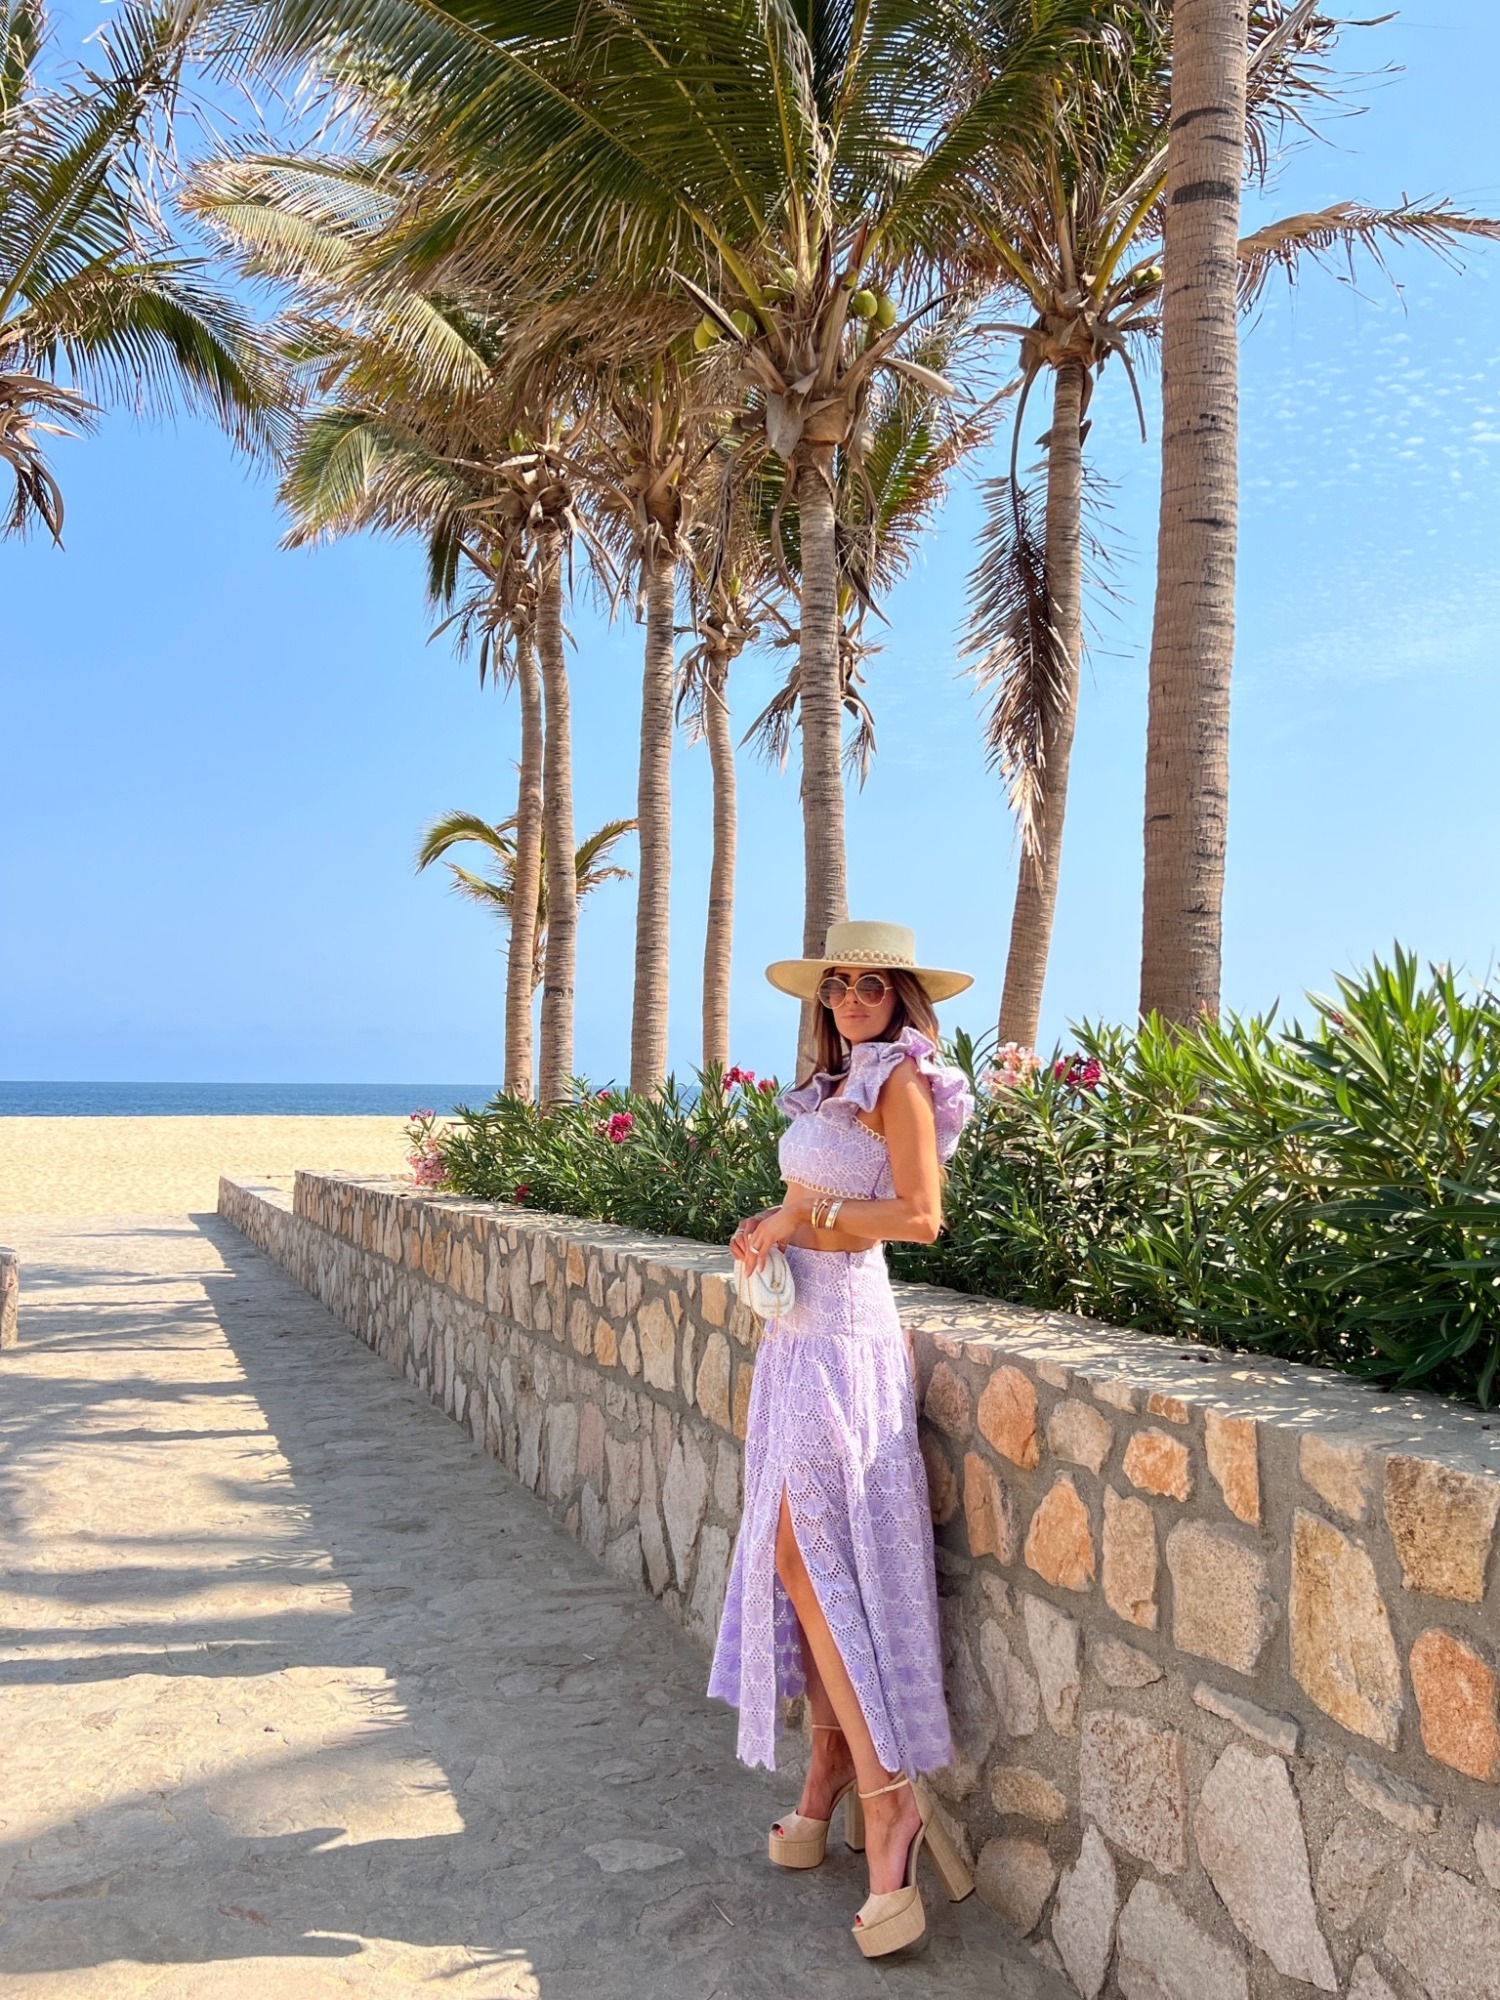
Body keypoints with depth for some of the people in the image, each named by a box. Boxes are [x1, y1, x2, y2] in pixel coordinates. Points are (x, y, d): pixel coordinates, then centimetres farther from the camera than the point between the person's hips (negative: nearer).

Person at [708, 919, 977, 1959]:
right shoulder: (839, 1081, 18)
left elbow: (919, 1214, -16)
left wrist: (801, 1220, -13)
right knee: (798, 1557, 10)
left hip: (844, 1334, -9)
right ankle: (830, 1777, 19)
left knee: (805, 1553, -12)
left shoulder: (899, 1075, -7)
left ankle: (888, 1796, -9)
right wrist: (772, 1220, 2)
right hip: (802, 1326, 9)